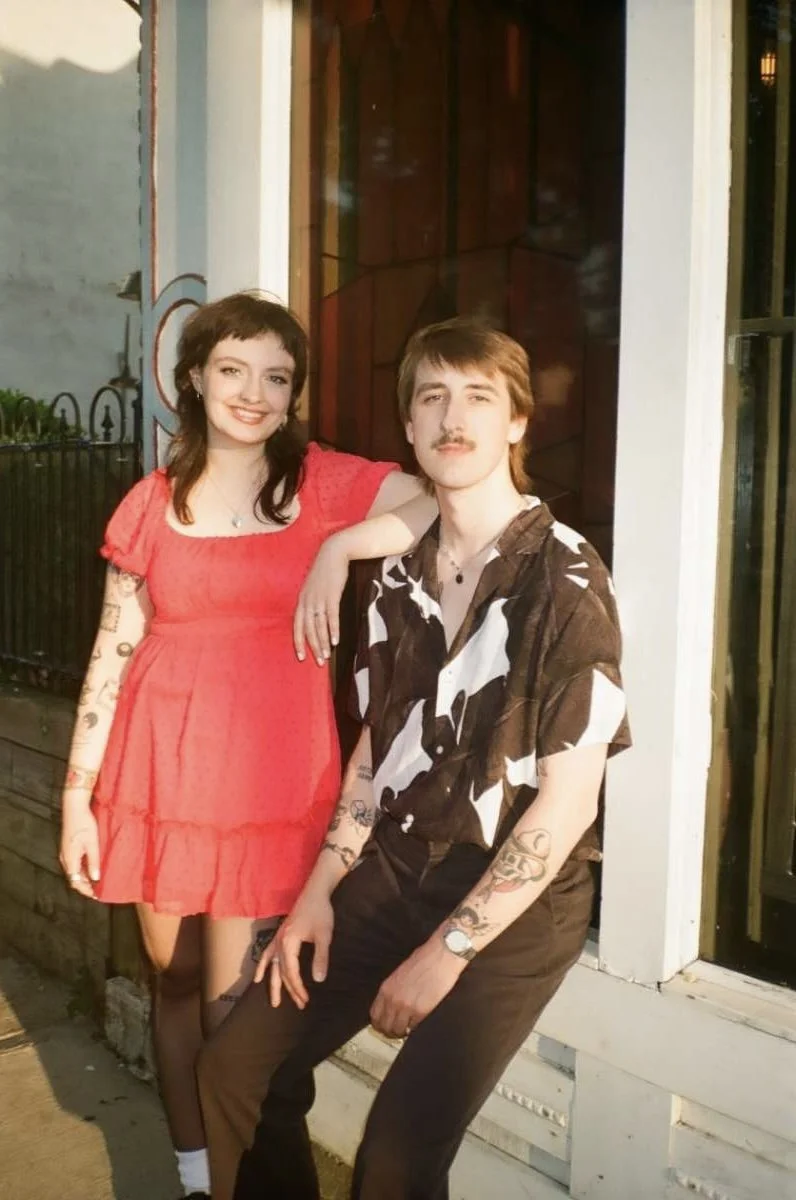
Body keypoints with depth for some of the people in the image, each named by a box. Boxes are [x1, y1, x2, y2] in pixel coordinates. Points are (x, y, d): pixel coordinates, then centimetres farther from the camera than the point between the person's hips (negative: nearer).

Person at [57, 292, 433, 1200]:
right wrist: (77, 793, 3)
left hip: (273, 775, -2)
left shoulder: (325, 484, -1)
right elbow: (112, 654, 4)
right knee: (173, 980, 15)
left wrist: (336, 549, -19)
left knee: (235, 1000, 4)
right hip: (162, 770, 3)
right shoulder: (153, 504, 4)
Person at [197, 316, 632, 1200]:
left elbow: (567, 804, -17)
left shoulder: (566, 581, -16)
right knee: (237, 1065, 4)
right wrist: (318, 890, 3)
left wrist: (446, 953, -15)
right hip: (394, 869, 6)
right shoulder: (400, 576, 4)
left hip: (517, 901, -5)